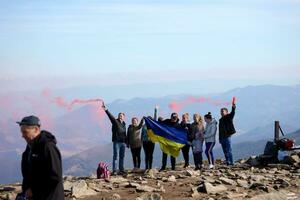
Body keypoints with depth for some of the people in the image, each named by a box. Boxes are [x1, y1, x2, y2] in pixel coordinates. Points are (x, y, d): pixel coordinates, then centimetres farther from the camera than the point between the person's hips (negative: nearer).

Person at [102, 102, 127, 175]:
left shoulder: (124, 124, 14)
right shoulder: (115, 121, -2)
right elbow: (111, 116, -18)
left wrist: (126, 141, 18)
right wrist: (106, 110, -33)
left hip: (123, 142, 6)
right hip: (116, 142, -6)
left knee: (122, 156, 10)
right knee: (115, 156, -6)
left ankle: (121, 170, 16)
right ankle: (114, 170, -5)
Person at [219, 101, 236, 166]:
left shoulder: (229, 117, 1)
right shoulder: (221, 120, 19)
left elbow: (232, 113, -20)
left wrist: (233, 106, -37)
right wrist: (220, 138, 20)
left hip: (227, 136, -7)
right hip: (222, 137, 7)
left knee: (229, 150, -10)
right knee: (225, 151, 7)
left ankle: (231, 162, -10)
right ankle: (227, 162, 11)